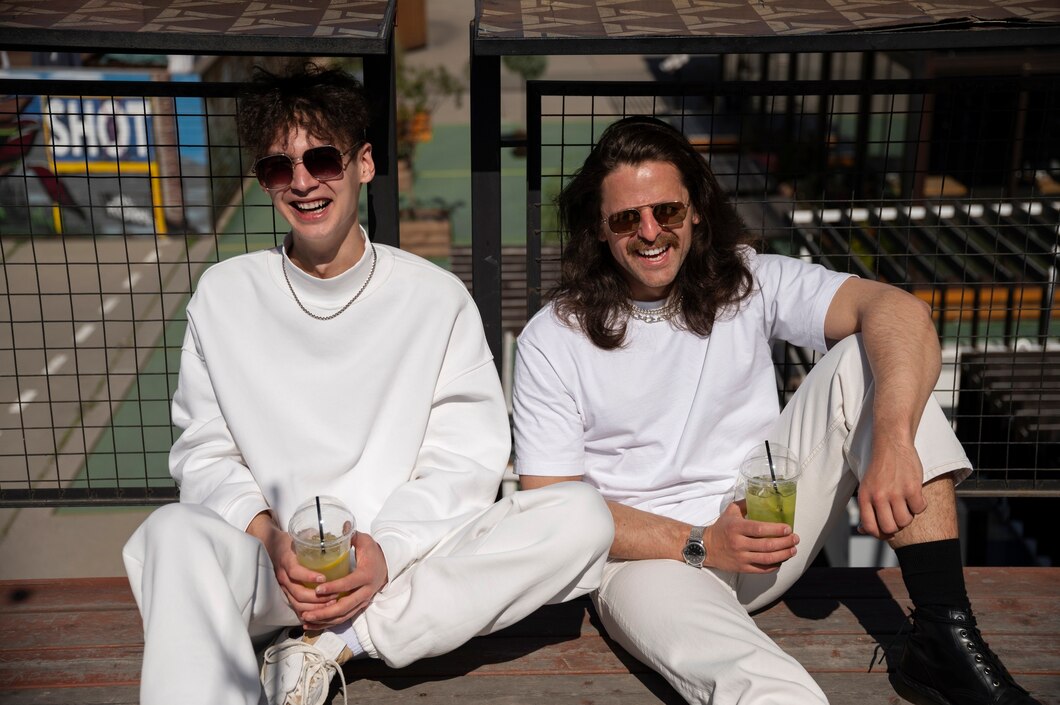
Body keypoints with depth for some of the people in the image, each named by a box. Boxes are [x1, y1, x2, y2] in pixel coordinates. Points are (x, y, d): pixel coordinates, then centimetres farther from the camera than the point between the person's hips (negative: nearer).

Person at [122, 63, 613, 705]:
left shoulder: (437, 297, 3)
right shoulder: (224, 295, 8)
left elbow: (466, 462, 0)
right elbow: (203, 454, 6)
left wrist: (385, 549, -18)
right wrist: (269, 537, -14)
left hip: (405, 559, 1)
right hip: (267, 565, -1)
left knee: (584, 517, -24)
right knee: (174, 533, -34)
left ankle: (332, 645, -21)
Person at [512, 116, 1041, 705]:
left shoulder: (751, 282, -1)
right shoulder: (553, 340, -4)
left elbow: (902, 312, -17)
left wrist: (894, 442, -36)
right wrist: (701, 544, -18)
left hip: (774, 527, 5)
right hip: (652, 551, -4)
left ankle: (946, 636, -20)